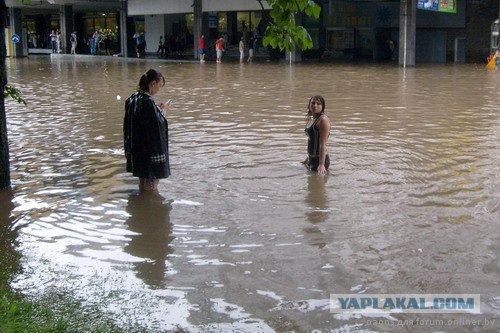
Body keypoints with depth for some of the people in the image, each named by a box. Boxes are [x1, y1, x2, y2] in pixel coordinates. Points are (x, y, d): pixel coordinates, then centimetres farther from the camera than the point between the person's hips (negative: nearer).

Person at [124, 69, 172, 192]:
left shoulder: (132, 99, 5)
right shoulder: (147, 101, -23)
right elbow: (156, 125, -21)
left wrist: (158, 109, 11)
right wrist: (162, 110, -6)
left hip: (136, 150, 9)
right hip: (149, 152, -9)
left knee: (143, 181, 22)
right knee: (152, 184, 4)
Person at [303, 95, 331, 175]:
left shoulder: (323, 120, -17)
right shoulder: (310, 118, 10)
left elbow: (322, 144, -23)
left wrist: (321, 164, -28)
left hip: (320, 159, -9)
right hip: (312, 158, 9)